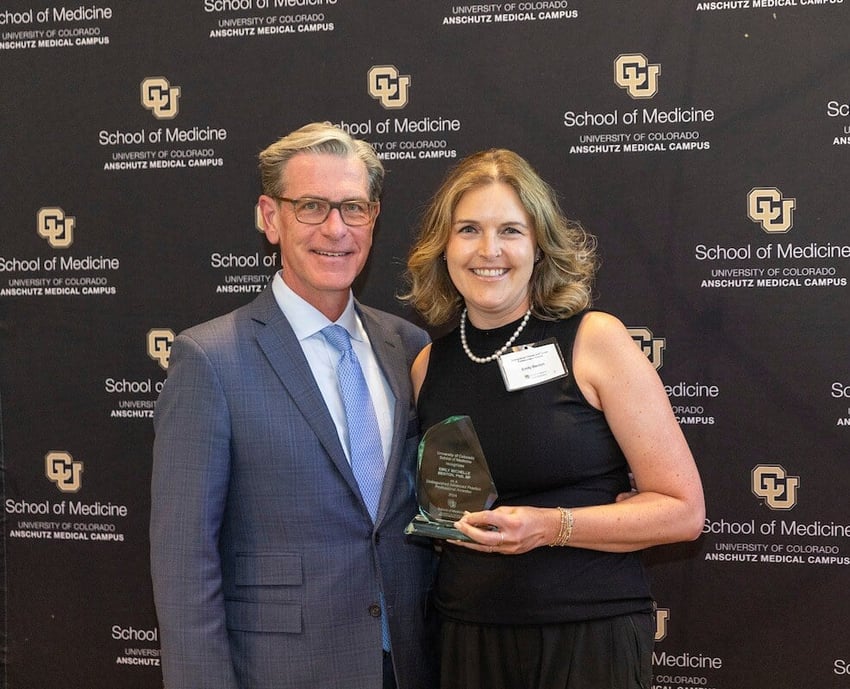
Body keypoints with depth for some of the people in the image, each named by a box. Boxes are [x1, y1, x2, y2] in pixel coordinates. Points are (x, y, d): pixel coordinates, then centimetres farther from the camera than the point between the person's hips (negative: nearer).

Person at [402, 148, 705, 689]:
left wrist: (551, 526, -20)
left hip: (591, 638, -3)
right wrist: (444, 520, -2)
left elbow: (683, 510, -10)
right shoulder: (430, 366, 4)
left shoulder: (595, 340, -8)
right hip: (467, 638, 4)